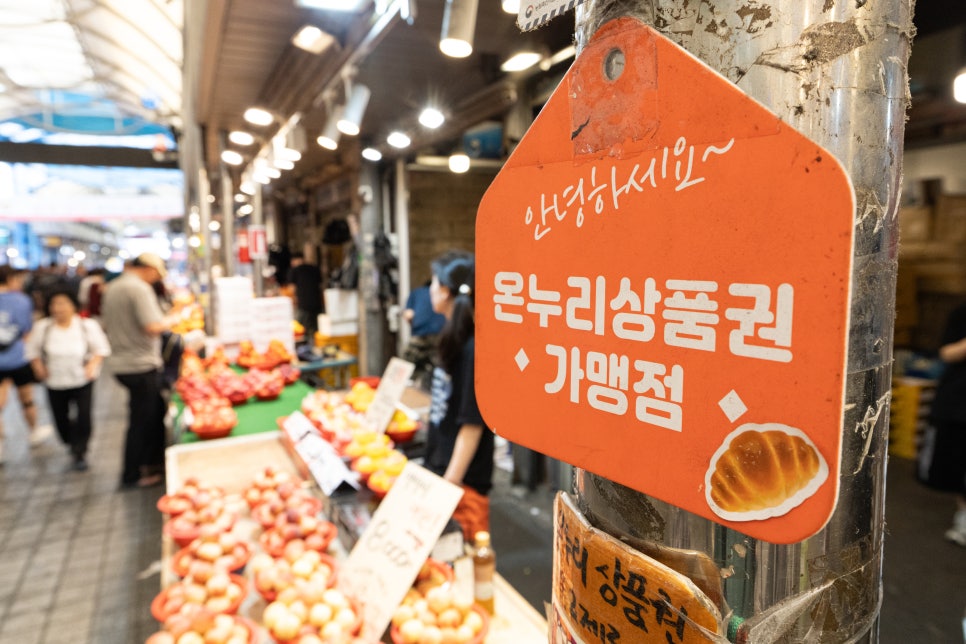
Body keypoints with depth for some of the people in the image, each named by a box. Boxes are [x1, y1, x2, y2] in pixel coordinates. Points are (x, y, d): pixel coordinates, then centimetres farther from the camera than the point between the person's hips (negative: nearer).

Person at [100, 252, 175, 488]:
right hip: (141, 364, -9)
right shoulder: (139, 288, -16)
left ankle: (152, 461, 30)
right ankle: (132, 476, 12)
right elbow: (152, 326, -25)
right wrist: (172, 320, -8)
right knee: (142, 420, 2)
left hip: (119, 363, 9)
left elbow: (106, 324, 20)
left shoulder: (111, 288, 13)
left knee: (156, 412, 19)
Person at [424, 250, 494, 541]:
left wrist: (451, 483, -18)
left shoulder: (472, 349, -22)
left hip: (463, 478, -9)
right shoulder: (455, 340, 6)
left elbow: (472, 424, -21)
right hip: (441, 468, 9)